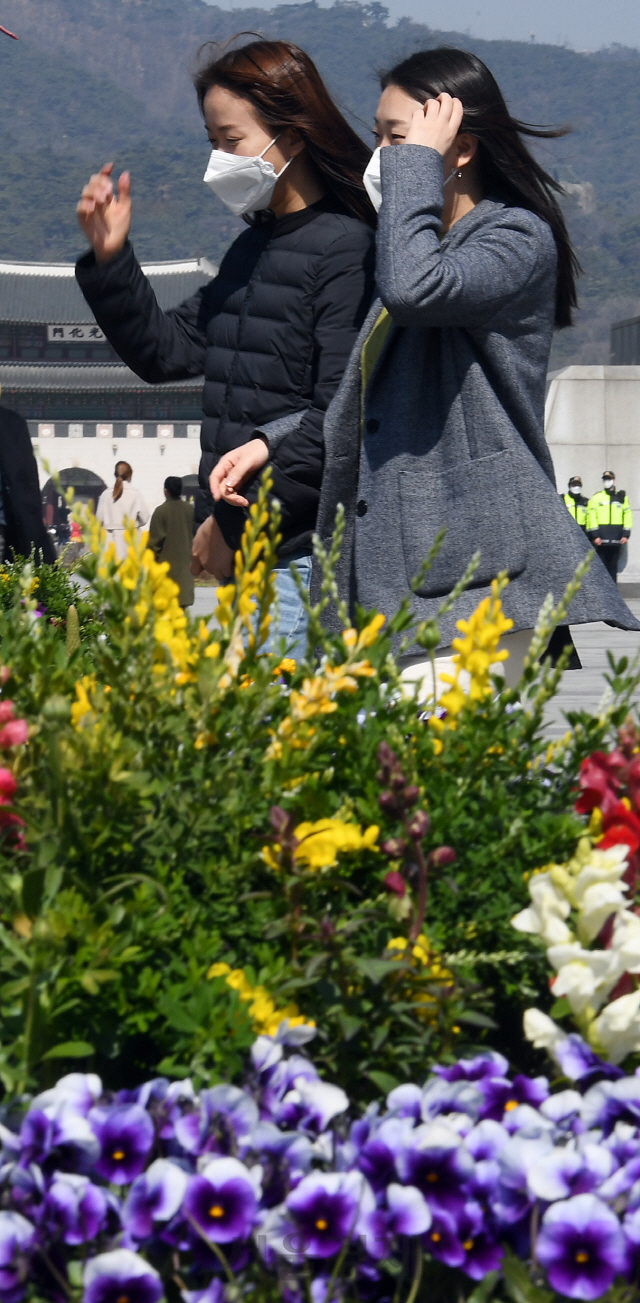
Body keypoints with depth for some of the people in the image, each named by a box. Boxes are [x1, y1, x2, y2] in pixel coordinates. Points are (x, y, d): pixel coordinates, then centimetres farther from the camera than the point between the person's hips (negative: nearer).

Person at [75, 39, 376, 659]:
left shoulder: (346, 249, -12)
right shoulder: (251, 248, 17)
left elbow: (339, 420, -17)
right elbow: (166, 352, 21)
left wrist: (235, 522, -15)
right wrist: (110, 260, 7)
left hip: (304, 557, -8)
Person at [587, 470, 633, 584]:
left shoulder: (622, 497, 13)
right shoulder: (596, 497, 5)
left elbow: (628, 515, 10)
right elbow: (591, 516, -2)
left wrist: (626, 534, 0)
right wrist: (595, 535, -12)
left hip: (616, 539, 2)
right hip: (601, 539, -2)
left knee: (613, 566, 7)